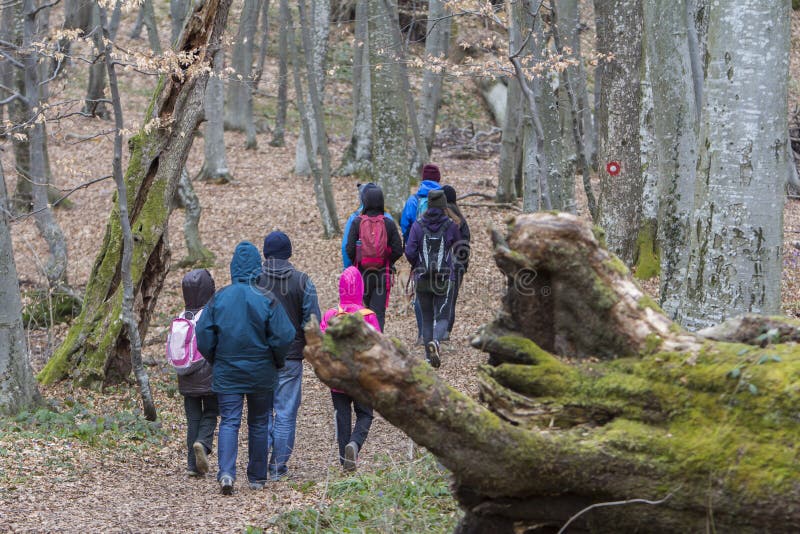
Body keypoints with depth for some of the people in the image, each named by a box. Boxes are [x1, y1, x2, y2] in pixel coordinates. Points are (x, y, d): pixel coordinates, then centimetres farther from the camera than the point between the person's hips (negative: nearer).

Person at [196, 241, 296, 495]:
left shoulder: (218, 298, -3)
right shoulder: (267, 299, -10)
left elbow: (204, 336, -2)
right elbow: (283, 337, -12)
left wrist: (215, 360, 14)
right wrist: (278, 362, 7)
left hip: (227, 374, 1)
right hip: (261, 374, -1)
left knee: (229, 422, -1)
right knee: (259, 423, 13)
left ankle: (226, 472, -21)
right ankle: (257, 477, 19)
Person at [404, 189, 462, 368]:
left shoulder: (418, 226, -3)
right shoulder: (450, 225, -5)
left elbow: (410, 252, -7)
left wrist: (416, 266, 11)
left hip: (422, 278, 2)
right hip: (444, 278, -1)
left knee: (426, 317, 13)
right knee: (442, 316, 1)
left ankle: (429, 356, 13)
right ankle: (435, 342, -29)